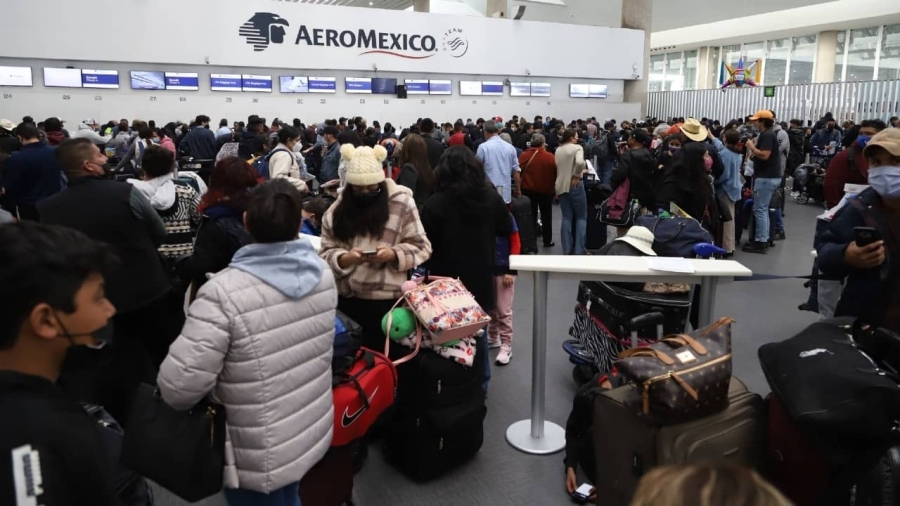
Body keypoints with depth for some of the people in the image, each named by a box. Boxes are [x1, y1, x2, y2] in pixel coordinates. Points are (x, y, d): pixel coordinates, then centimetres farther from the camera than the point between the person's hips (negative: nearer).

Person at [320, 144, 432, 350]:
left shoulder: (401, 203, -3)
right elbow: (326, 252, 6)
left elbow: (420, 247, -2)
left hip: (386, 298, -3)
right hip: (345, 297, 3)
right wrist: (344, 258, -15)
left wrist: (393, 254, -19)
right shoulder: (336, 210, 7)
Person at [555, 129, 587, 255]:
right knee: (581, 217, 5)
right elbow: (579, 162, -27)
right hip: (574, 185, -6)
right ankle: (579, 250, 1)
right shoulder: (577, 147, -8)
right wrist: (576, 176, -13)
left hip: (561, 186, 6)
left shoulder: (558, 150, 11)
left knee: (566, 218, 9)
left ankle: (567, 250, 7)